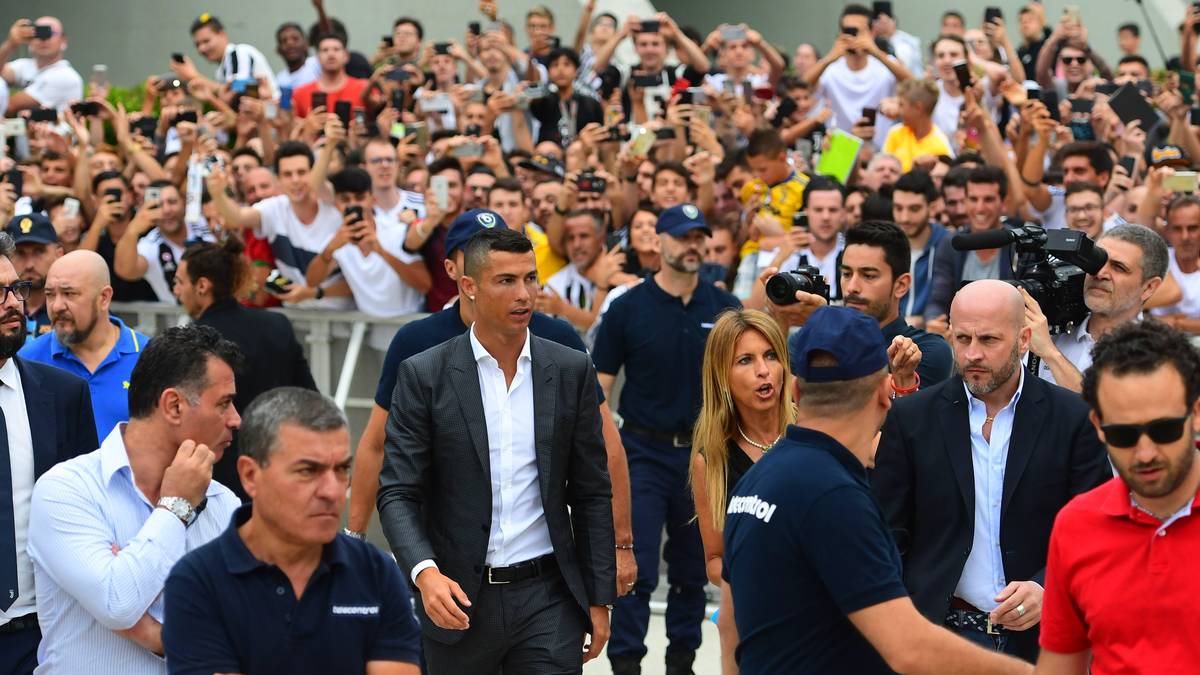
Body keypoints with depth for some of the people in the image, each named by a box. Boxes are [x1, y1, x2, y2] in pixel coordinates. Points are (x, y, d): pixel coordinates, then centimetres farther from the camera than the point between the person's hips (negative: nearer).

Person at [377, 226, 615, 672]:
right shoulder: (424, 376, -3)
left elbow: (592, 493, 8)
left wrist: (600, 599, 5)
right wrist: (425, 572, -22)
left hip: (548, 600, 1)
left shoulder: (571, 372, 4)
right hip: (457, 598, -1)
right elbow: (397, 492, -5)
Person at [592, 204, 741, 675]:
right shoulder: (628, 308, -3)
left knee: (693, 570, 11)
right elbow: (599, 386, -1)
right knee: (636, 570, -6)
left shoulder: (725, 308, 3)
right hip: (644, 452, -2)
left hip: (705, 454, 2)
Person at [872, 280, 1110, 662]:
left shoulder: (1072, 419, 1)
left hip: (1038, 636, 0)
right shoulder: (911, 418, 3)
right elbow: (889, 539, 4)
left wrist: (1047, 589, -16)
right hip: (939, 631, 0)